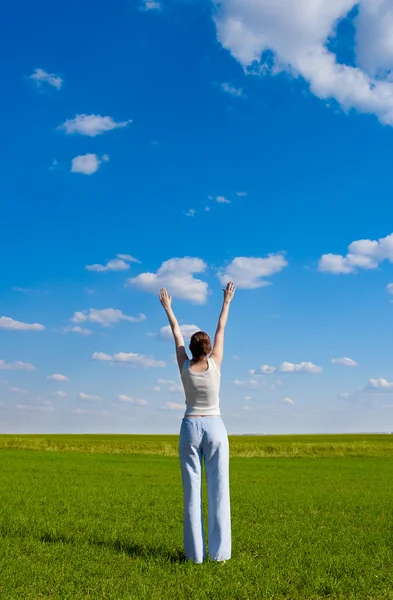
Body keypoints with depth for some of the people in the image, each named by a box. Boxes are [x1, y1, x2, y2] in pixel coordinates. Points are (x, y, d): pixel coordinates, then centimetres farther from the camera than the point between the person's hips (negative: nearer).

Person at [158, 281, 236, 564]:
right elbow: (221, 329, 4)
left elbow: (176, 332, 7)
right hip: (215, 427, -1)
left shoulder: (185, 367, -4)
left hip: (190, 428, 1)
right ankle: (219, 551, 3)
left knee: (193, 492, 3)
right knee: (218, 491, 1)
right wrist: (227, 301, 14)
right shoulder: (214, 364, -6)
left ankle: (196, 552, 5)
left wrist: (168, 307, 18)